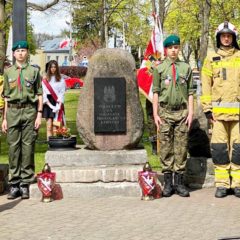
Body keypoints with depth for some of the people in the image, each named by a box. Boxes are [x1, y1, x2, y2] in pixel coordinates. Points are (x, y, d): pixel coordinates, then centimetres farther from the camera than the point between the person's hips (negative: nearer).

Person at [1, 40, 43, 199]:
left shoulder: (34, 71, 7)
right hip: (13, 111, 2)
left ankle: (26, 184, 4)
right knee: (13, 146, 2)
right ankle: (14, 184, 7)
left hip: (29, 110, -2)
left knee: (28, 146, -2)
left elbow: (39, 94, 5)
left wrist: (39, 114, -5)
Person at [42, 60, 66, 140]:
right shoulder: (45, 80, 6)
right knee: (49, 126, -3)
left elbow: (62, 93, 0)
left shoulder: (61, 80, 6)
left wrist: (59, 105, -13)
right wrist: (50, 105, -9)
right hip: (48, 104, 1)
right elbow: (44, 94, 1)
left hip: (57, 104, -1)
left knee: (55, 127, -5)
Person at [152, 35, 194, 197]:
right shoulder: (159, 69, 5)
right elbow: (156, 92, 5)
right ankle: (168, 183, 7)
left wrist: (190, 112, 0)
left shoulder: (186, 68, 8)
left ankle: (179, 182, 8)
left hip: (182, 112, 1)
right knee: (166, 148, 1)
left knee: (181, 148, 2)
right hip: (165, 112, -1)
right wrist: (155, 114, -2)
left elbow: (190, 92, 7)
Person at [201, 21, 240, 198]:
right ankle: (222, 184, 6)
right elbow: (206, 85, 7)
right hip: (218, 110, 0)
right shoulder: (211, 58, 9)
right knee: (219, 147, 0)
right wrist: (207, 108, -1)